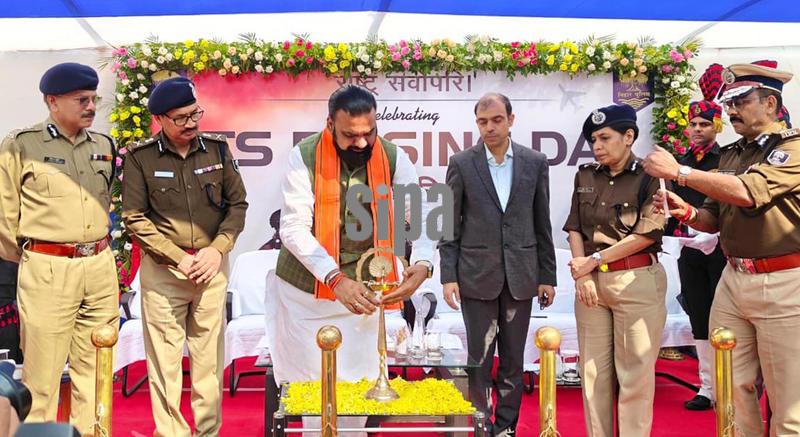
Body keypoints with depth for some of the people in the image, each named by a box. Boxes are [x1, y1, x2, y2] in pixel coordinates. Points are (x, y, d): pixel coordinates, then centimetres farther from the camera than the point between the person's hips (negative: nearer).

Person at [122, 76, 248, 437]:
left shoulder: (217, 148, 3)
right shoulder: (140, 158, -4)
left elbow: (237, 204, 7)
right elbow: (135, 218, -5)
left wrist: (217, 249, -7)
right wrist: (179, 258, -11)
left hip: (212, 267, 2)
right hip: (162, 269, -2)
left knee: (209, 356, 8)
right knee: (165, 359, 2)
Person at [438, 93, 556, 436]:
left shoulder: (535, 163, 3)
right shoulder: (461, 164, -1)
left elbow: (542, 224, 6)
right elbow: (450, 225, 0)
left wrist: (547, 275, 5)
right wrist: (448, 276, -6)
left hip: (520, 276, 2)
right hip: (477, 275, -1)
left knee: (513, 359, 10)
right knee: (479, 358, 4)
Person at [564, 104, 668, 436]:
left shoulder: (650, 177, -5)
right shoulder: (586, 176, 10)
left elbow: (646, 234, -11)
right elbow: (574, 229, 10)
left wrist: (593, 260, -9)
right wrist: (582, 274, -4)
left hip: (636, 281, -5)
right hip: (591, 281, 5)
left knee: (635, 372, -1)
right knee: (594, 369, 8)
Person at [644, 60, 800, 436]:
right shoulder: (729, 155, 14)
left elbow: (748, 192, -23)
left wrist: (679, 172, -19)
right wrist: (687, 212, -2)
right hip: (733, 279, 7)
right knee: (733, 390, 9)